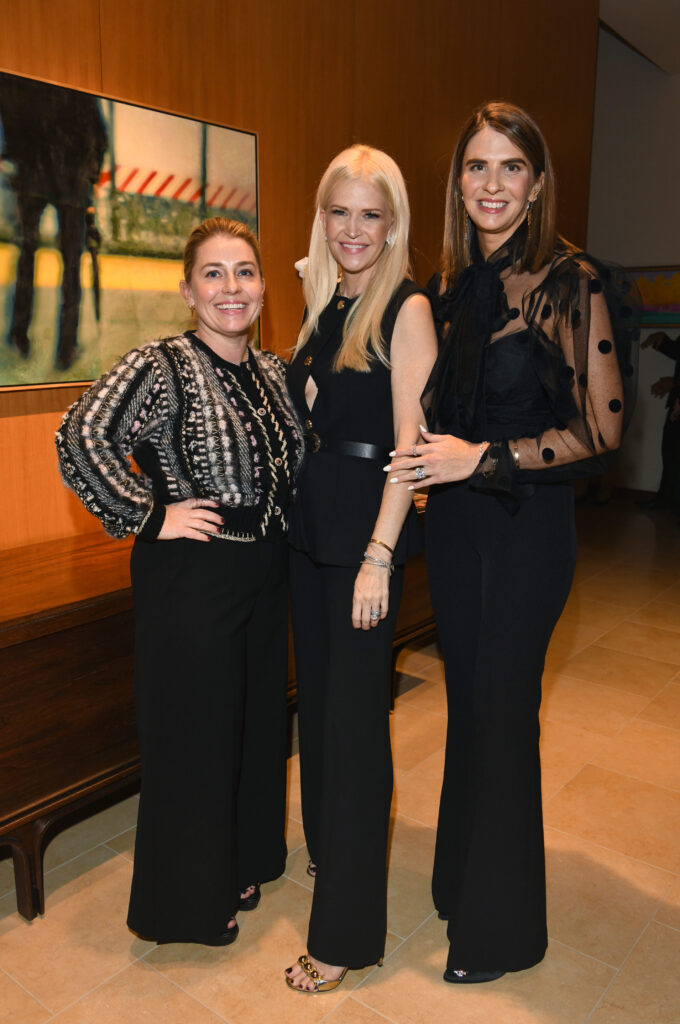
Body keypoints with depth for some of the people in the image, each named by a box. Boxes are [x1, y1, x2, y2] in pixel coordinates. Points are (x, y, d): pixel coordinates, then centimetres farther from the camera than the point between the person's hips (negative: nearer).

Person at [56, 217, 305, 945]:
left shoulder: (274, 372, 8)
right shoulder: (159, 367, -13)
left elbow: (294, 467, 20)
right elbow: (81, 439, -24)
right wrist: (150, 515, -21)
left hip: (265, 572, 7)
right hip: (190, 577, -7)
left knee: (258, 716, 19)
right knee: (193, 732, 6)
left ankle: (243, 863, 43)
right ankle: (186, 902, 29)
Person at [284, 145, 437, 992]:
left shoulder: (406, 309, -9)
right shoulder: (325, 305, 13)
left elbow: (410, 440, -15)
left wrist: (378, 556, -20)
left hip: (366, 524, -7)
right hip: (308, 517, 8)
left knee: (355, 713, -1)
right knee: (317, 694, 19)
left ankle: (348, 929, 15)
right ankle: (326, 845, 43)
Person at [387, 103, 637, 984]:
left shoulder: (573, 284, -9)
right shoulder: (450, 289, 9)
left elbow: (603, 427, -13)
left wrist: (485, 458, -18)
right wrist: (427, 463, 3)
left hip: (527, 523, -5)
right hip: (454, 521, 6)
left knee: (501, 711, 4)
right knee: (466, 700, 16)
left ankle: (502, 926, 27)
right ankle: (461, 880, 38)